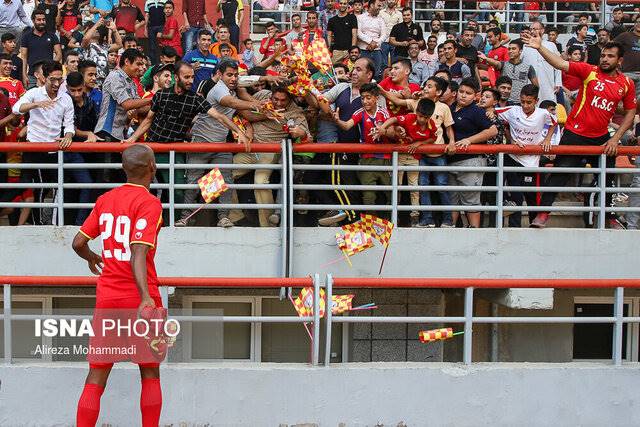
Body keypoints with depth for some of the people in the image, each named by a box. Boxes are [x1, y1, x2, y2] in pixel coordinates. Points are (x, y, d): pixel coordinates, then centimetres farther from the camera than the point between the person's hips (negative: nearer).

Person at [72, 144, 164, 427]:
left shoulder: (105, 200, 7)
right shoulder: (149, 203, -10)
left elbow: (78, 243, 10)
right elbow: (138, 253, -23)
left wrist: (92, 259, 33)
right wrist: (146, 298, -32)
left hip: (107, 295, 4)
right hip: (138, 297, -4)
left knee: (96, 377, 3)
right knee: (150, 374, 11)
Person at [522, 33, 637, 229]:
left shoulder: (627, 83, 1)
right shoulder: (589, 71, -8)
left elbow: (630, 112, 8)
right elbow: (560, 64, -18)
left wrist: (616, 138, 0)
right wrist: (539, 47, -31)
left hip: (601, 138, 4)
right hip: (575, 134, -3)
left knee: (606, 178, 14)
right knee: (559, 174, -7)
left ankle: (609, 217, 31)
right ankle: (543, 213, 0)